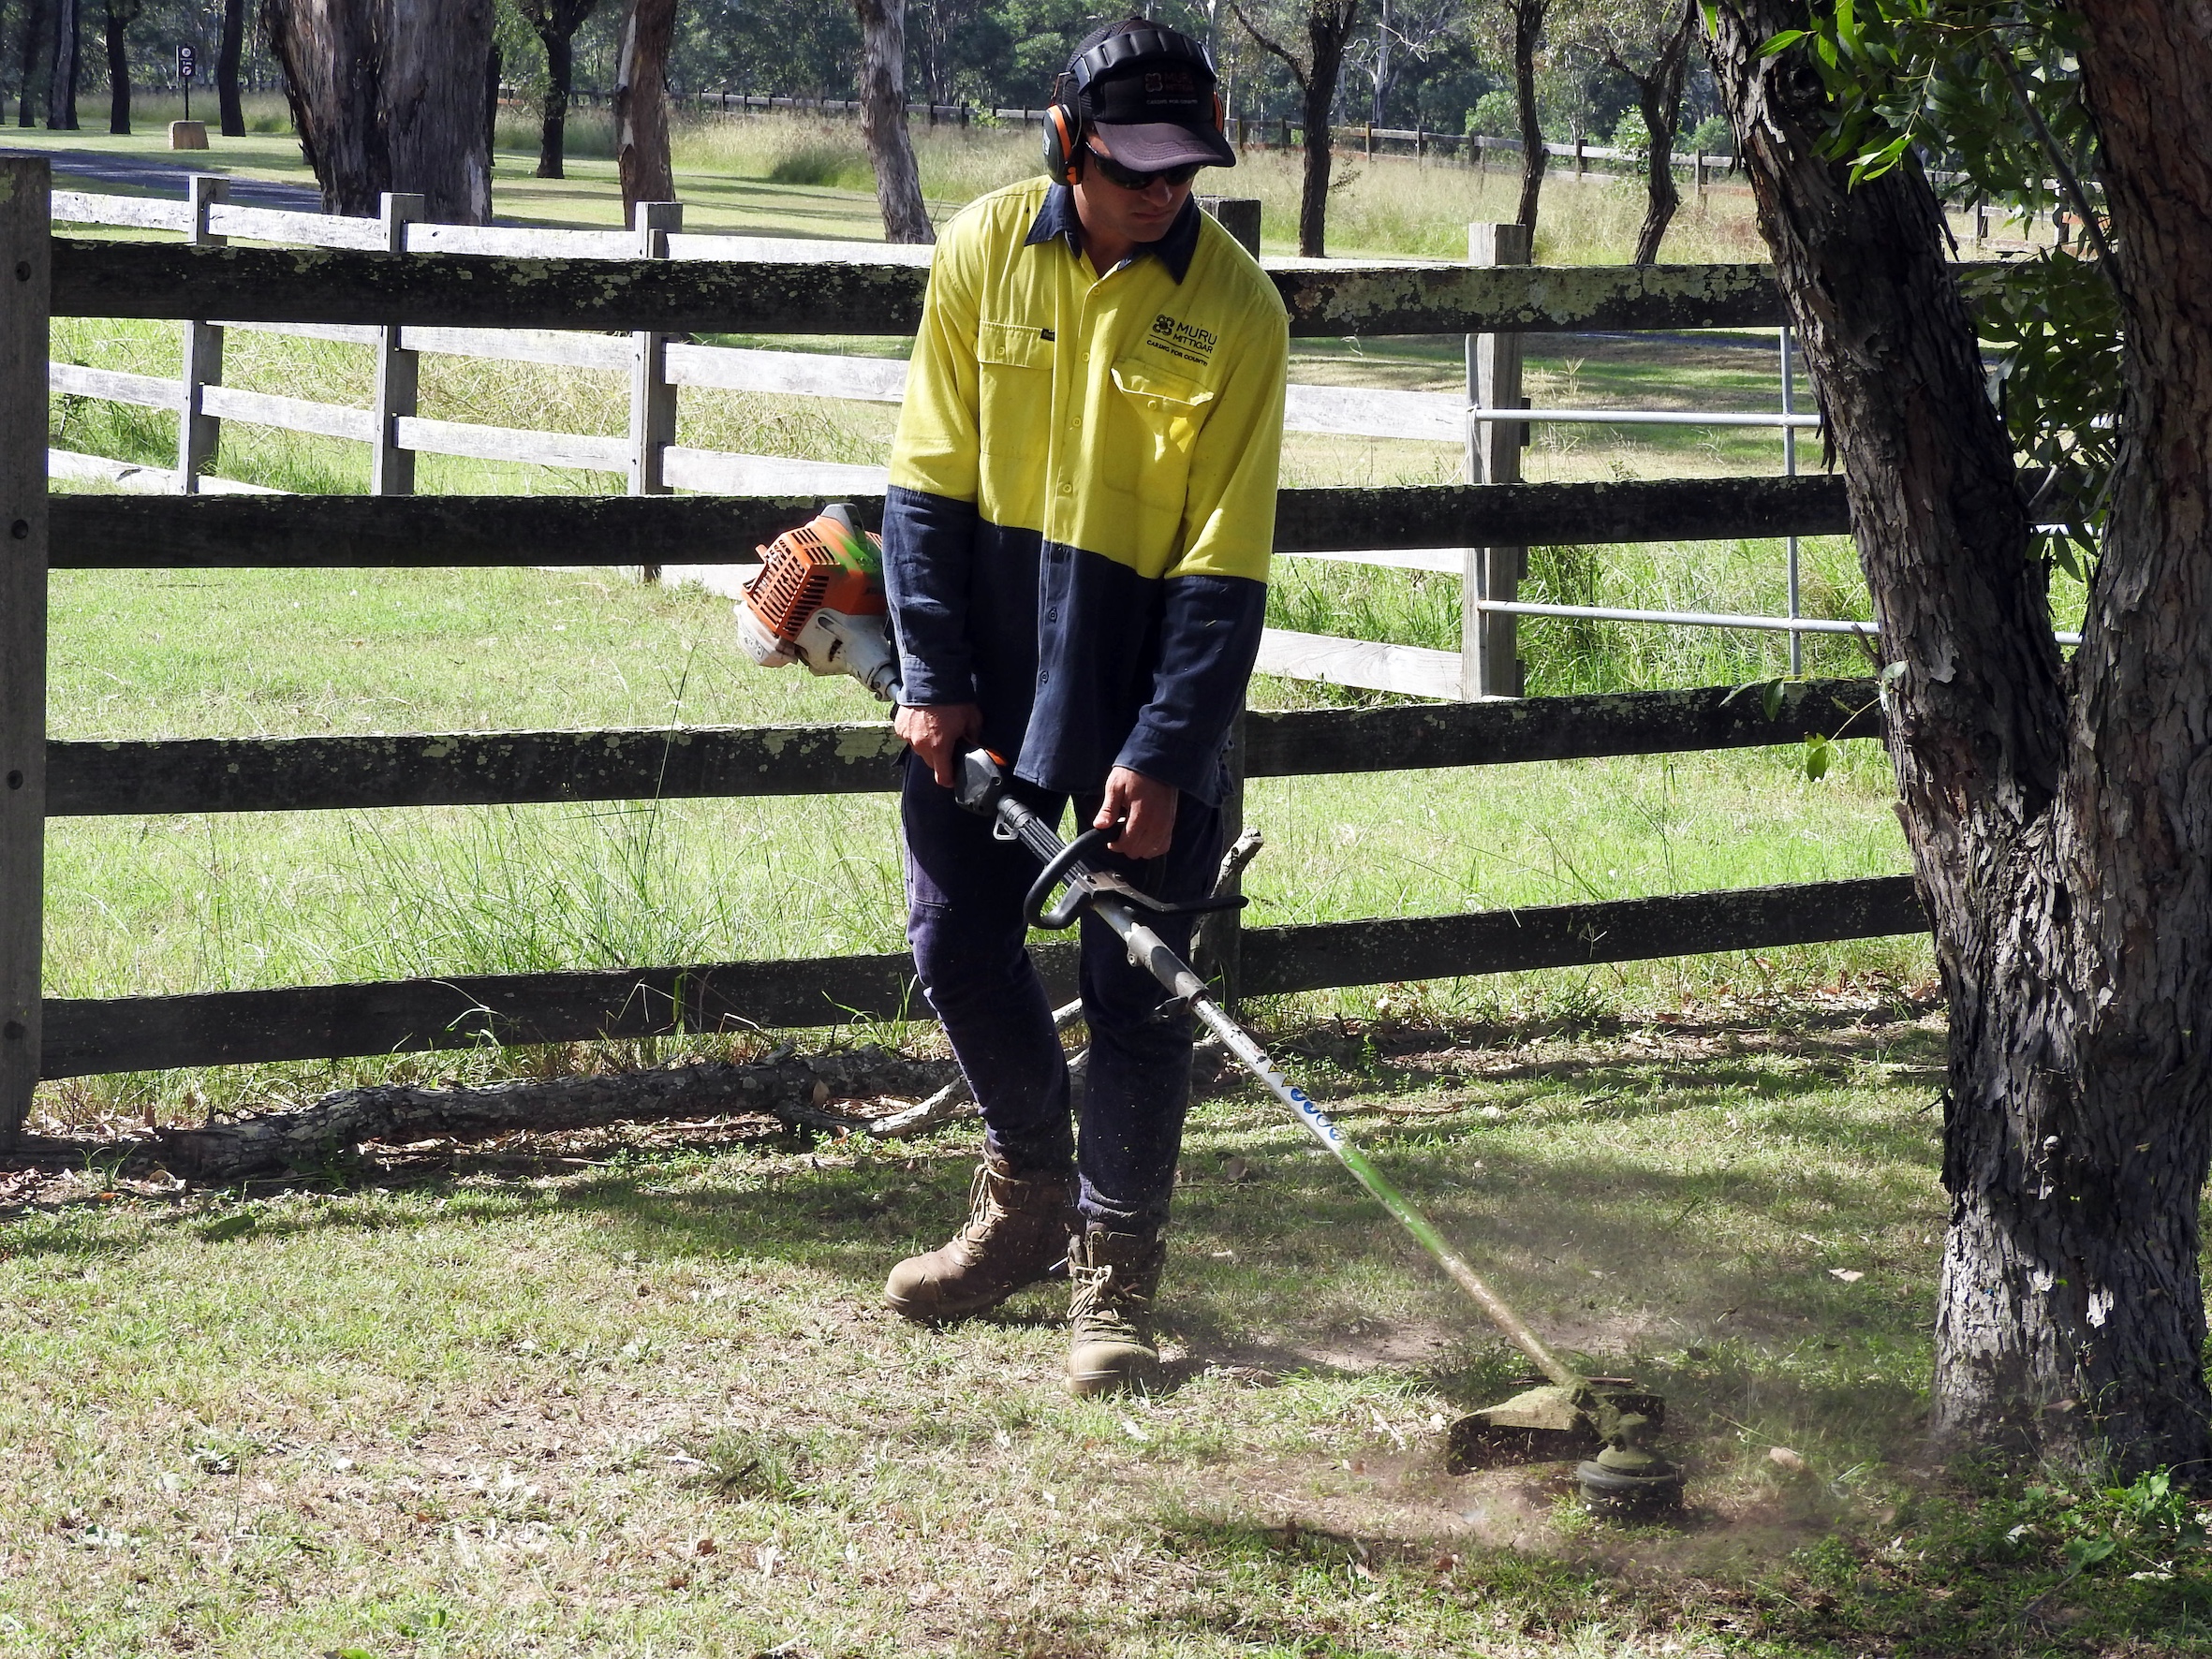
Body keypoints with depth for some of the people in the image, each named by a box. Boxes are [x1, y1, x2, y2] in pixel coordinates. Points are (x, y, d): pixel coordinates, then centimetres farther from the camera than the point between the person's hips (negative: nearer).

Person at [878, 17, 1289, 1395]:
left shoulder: (1235, 311, -12)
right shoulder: (985, 253, -4)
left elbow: (1225, 568, -12)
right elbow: (931, 483, 1)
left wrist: (1161, 753, -17)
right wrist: (933, 681, -4)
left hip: (1151, 675, -3)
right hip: (992, 667, 3)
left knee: (1136, 984, -3)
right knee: (958, 937, 9)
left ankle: (1116, 1280, 8)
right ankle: (1030, 1195, 32)